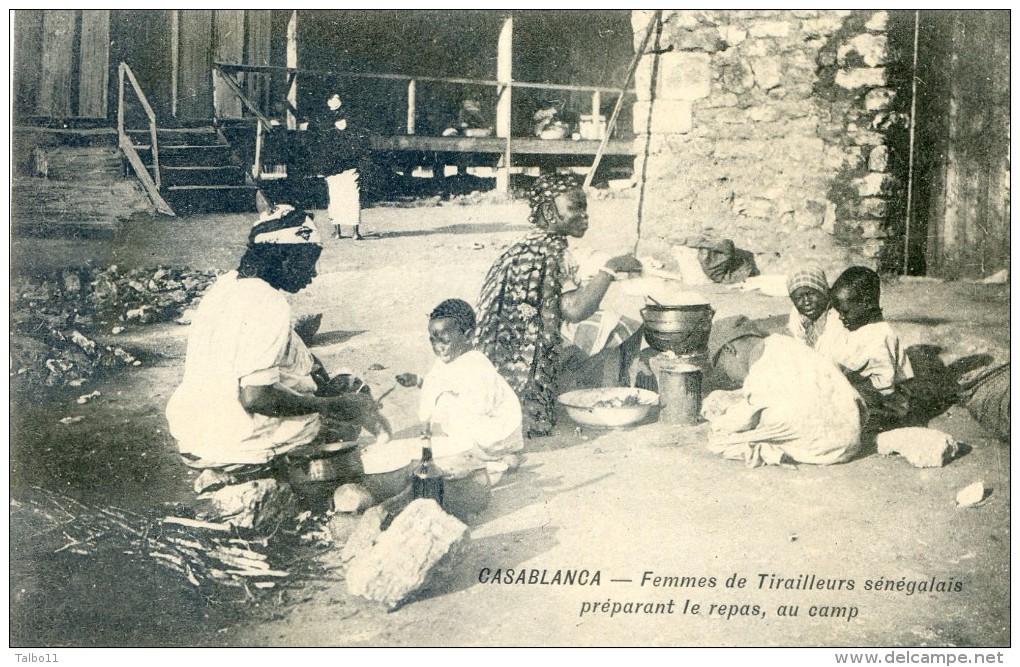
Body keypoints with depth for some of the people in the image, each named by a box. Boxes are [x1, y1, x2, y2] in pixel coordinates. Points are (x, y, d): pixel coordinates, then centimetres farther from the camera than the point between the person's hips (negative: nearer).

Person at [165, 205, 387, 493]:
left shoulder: (228, 283, 5)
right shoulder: (270, 305, -21)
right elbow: (254, 396, -26)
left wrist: (305, 364, 19)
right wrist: (330, 406, -18)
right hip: (226, 445, -8)